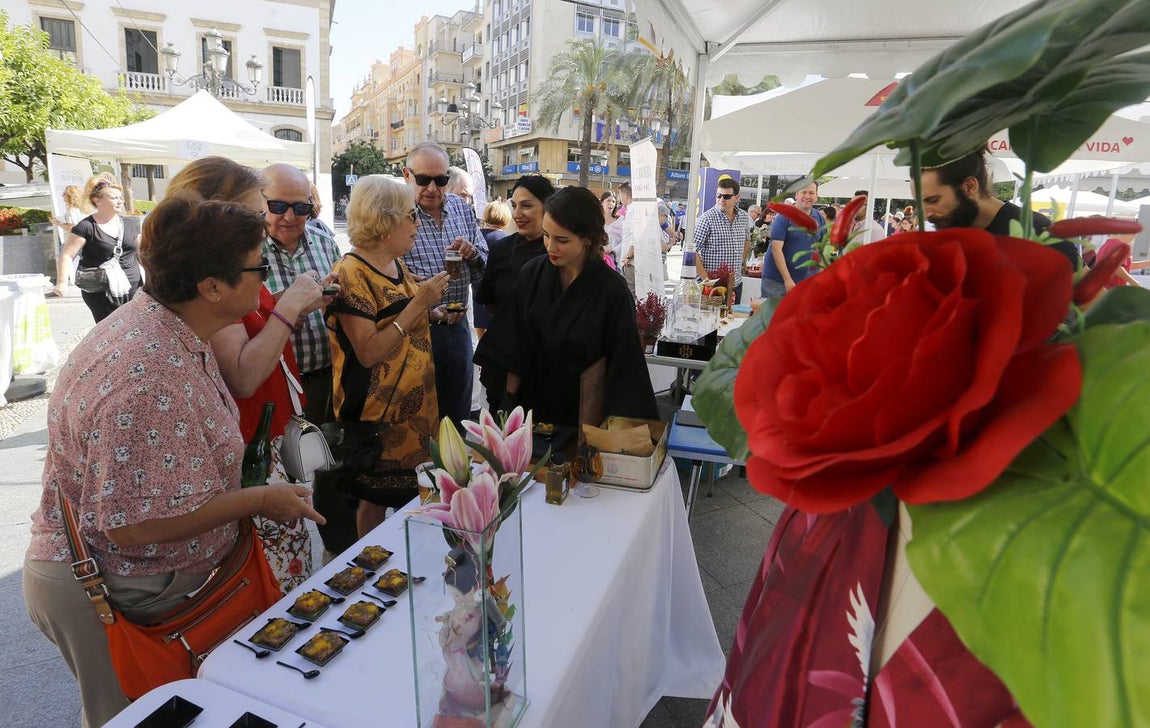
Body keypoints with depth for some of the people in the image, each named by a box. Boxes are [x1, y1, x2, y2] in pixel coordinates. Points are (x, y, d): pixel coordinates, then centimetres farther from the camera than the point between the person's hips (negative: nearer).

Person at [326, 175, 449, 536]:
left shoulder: (398, 266, 7)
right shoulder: (352, 273, -18)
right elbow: (368, 352, -24)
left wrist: (433, 313, 2)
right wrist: (418, 304, -25)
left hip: (416, 405, 8)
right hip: (377, 412, -8)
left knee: (412, 494, 19)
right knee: (374, 499, 8)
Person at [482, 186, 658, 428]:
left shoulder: (612, 291, -19)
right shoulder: (532, 274, -8)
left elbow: (624, 367, -14)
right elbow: (514, 348, -2)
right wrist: (510, 402, -3)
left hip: (583, 411, -3)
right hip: (531, 402, 3)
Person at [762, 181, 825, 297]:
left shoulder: (820, 219, 7)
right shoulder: (784, 216, -8)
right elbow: (776, 249, -15)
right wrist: (787, 279, -19)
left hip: (804, 282, 4)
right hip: (776, 280, -4)